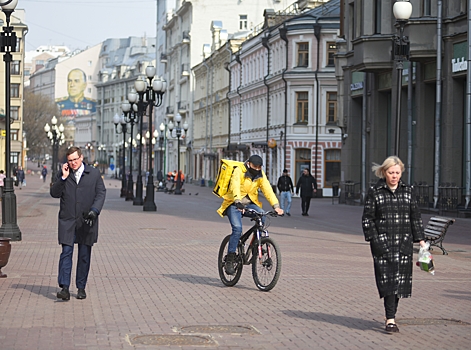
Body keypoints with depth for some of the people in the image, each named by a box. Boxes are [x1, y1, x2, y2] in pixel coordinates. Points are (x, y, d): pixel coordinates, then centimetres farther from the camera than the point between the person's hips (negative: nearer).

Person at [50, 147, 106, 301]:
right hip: (67, 220, 0)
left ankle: (81, 287, 14)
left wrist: (94, 211, -13)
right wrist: (63, 178, -11)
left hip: (86, 221, 0)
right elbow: (54, 193, 1)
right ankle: (64, 288, -12)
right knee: (66, 253, -9)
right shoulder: (62, 174, 7)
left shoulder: (94, 173, 5)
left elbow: (101, 193, 2)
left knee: (84, 255, 5)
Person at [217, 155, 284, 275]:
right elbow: (235, 187, -32)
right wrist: (238, 202, -50)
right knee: (237, 229, -24)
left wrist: (276, 206, -25)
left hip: (250, 203, 4)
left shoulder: (260, 175, 0)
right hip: (234, 204, -4)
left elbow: (268, 189, -11)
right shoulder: (239, 171, -16)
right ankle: (230, 259, -15)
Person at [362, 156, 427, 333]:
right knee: (388, 278, -11)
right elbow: (367, 218, 0)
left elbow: (415, 217, 15)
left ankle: (391, 315, 16)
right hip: (383, 243, -4)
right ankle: (390, 320, -12)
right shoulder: (374, 192, 0)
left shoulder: (407, 191, 10)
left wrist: (420, 239, 10)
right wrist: (374, 239, -8)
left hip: (403, 242, 4)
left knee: (400, 279, 3)